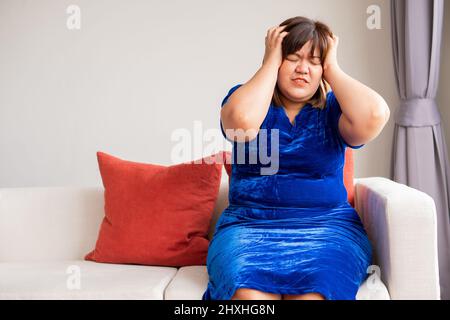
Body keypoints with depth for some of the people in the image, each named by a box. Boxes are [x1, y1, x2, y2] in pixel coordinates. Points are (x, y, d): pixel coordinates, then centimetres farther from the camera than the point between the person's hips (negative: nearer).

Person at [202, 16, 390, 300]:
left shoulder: (332, 108, 9)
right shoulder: (246, 96, 8)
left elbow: (375, 115, -14)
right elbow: (242, 121, -18)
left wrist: (332, 67, -1)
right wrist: (271, 62, -5)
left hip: (327, 225, 1)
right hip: (249, 224, 0)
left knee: (313, 291, -30)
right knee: (248, 291, -31)